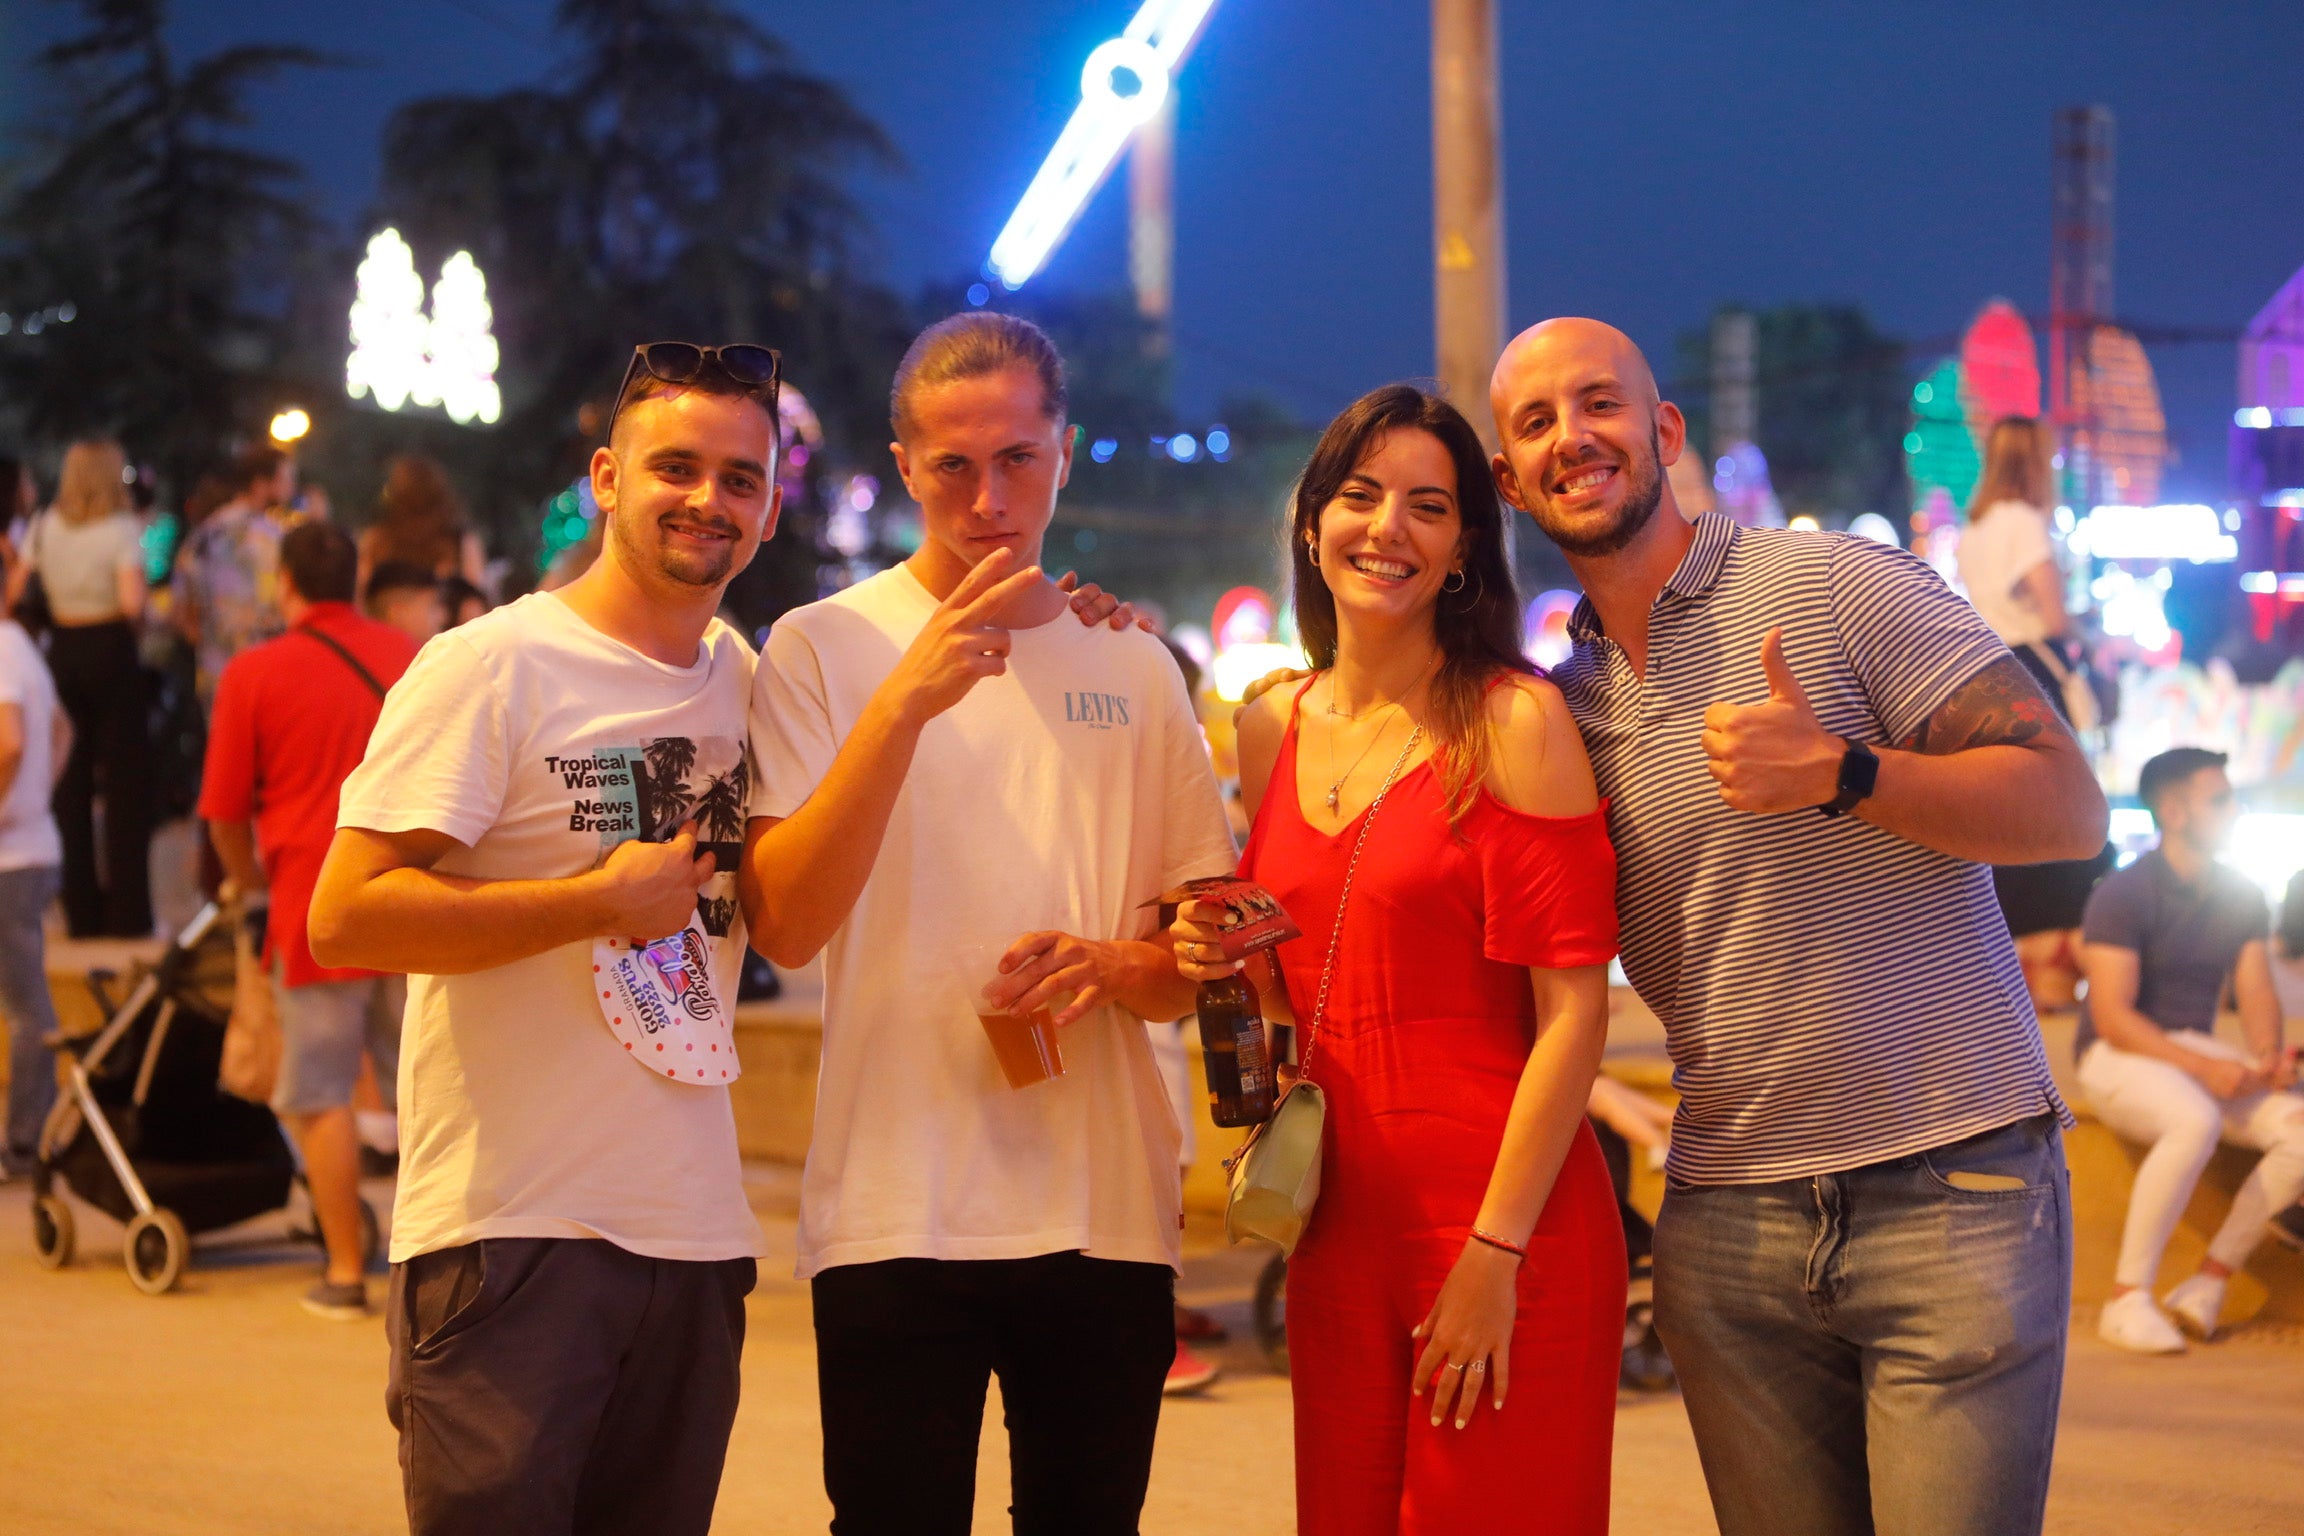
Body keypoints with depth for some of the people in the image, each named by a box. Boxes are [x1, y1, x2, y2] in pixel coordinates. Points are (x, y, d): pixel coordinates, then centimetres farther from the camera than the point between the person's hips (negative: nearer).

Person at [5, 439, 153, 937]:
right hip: (111, 650, -4)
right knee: (124, 781, 1)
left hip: (62, 652, 5)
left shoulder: (45, 528, 4)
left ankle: (81, 910, 12)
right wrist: (133, 618, 1)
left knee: (71, 783, 10)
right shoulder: (122, 530, -10)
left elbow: (13, 593, 3)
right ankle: (127, 912, 1)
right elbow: (132, 603, -20)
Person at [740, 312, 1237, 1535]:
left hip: (1107, 1212, 3)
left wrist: (1110, 965, -9)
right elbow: (784, 926, -13)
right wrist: (907, 699, -21)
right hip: (897, 1214, -3)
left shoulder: (1134, 670, 11)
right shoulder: (823, 647, 0)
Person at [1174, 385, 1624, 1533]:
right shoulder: (1273, 731, 11)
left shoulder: (1513, 724, -7)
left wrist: (1494, 1250, -15)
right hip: (1336, 1231, 6)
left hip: (1509, 1228, -6)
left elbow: (1574, 1010, -11)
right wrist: (1223, 964, 1)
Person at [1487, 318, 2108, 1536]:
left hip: (1948, 1192, -4)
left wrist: (1839, 774, -22)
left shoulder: (1837, 587, -3)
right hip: (1726, 1224, 5)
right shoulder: (1558, 707, 12)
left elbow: (2072, 812, -7)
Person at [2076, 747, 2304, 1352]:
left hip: (2198, 1050, 6)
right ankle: (2128, 1299, -29)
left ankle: (2209, 1281, -13)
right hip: (2119, 1054, -6)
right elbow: (2112, 1016, -18)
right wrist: (2201, 1067, -28)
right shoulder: (2123, 894, -12)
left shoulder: (2242, 900, 9)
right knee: (2196, 1120, -38)